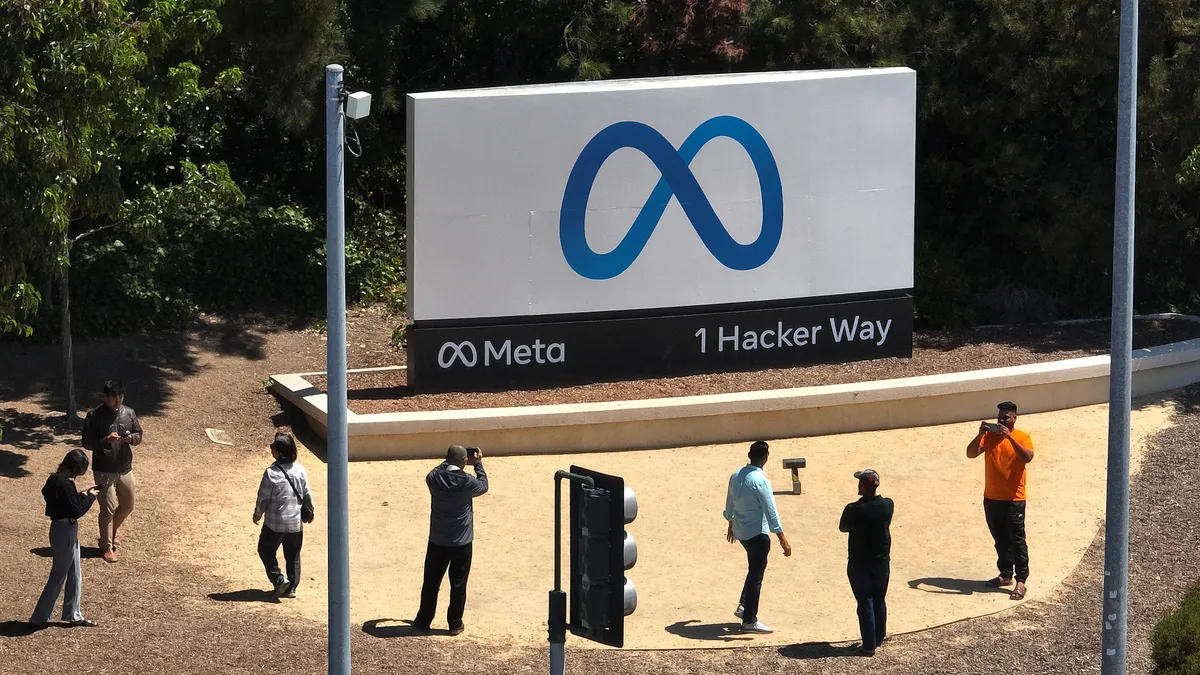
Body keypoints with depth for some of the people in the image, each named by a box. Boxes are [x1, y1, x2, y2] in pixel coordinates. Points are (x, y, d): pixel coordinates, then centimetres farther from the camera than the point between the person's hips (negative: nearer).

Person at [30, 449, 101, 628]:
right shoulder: (64, 484, -25)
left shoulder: (56, 480, 4)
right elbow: (77, 511, -23)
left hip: (67, 531, 10)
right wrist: (90, 497, -9)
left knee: (74, 575, 18)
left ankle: (73, 615, 27)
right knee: (58, 577, 2)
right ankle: (39, 618, 10)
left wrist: (82, 495, 4)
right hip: (64, 532, -10)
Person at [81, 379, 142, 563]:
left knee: (127, 505, 16)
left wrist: (131, 438, -13)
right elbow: (87, 442, -10)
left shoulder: (129, 413, 1)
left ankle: (111, 532, 40)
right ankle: (107, 546, 7)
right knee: (108, 509, -4)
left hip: (125, 469, 5)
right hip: (104, 470, -5)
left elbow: (139, 434, 10)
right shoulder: (95, 416, -12)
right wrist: (106, 440, -26)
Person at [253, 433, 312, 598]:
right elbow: (307, 495, 4)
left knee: (266, 550, 15)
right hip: (296, 523, 4)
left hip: (275, 523, -4)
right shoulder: (300, 470, -5)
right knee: (293, 556, 17)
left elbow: (263, 498, -12)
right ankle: (292, 587, 19)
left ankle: (279, 580, 1)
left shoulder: (271, 473, -20)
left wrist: (257, 514, 6)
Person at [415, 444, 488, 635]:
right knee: (458, 584, 10)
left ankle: (424, 621, 22)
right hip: (461, 543, -2)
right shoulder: (467, 483, -19)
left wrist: (450, 460, 18)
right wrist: (478, 463, 13)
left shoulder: (434, 479, -12)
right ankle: (455, 624, 17)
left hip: (437, 542, 2)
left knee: (431, 583, 14)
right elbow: (483, 485, 3)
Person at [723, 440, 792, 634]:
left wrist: (731, 524, 31)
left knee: (754, 569, 25)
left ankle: (743, 606, 26)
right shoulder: (760, 481, -22)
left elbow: (730, 503, 15)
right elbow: (771, 512, -21)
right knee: (756, 576, 1)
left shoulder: (736, 476, 2)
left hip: (741, 531, 8)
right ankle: (749, 621, 5)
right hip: (757, 533, -8)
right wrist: (783, 540, -18)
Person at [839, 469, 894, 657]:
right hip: (882, 561, 4)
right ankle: (879, 638, 34)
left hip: (859, 564, -4)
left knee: (865, 603, 2)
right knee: (879, 601, 19)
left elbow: (843, 527, -6)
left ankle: (869, 645, 3)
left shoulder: (854, 509, -21)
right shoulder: (887, 505, -8)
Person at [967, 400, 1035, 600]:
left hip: (1014, 500, -5)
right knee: (1000, 539, 14)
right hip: (991, 498, 5)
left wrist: (1010, 437, -30)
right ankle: (1006, 575, 26)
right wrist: (980, 434, -20)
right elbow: (971, 454, -6)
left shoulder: (1022, 437, -7)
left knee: (1016, 540, -4)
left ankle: (1021, 580, -3)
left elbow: (1027, 457, -25)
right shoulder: (989, 436, 4)